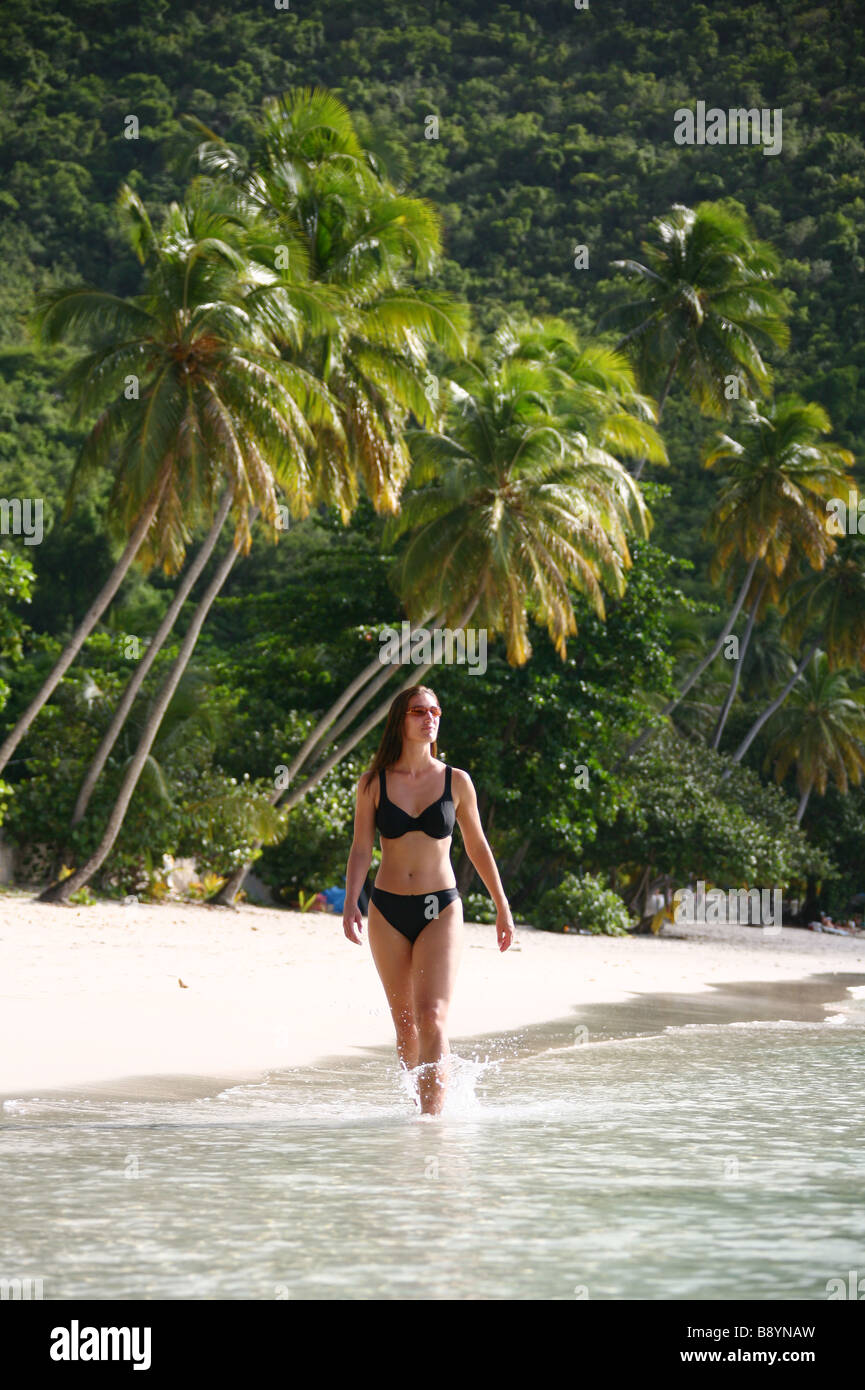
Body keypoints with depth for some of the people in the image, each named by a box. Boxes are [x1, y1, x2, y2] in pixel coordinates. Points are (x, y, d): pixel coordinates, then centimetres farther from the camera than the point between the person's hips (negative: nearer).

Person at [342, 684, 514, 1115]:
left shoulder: (456, 782, 1)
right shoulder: (373, 784, 1)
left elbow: (476, 846, 11)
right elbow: (361, 849, -2)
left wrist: (502, 907, 16)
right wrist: (350, 905, -17)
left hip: (441, 910, -2)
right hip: (387, 912, 2)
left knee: (432, 1019, -15)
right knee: (405, 1024, 10)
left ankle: (431, 1119, -19)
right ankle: (420, 1101, 28)